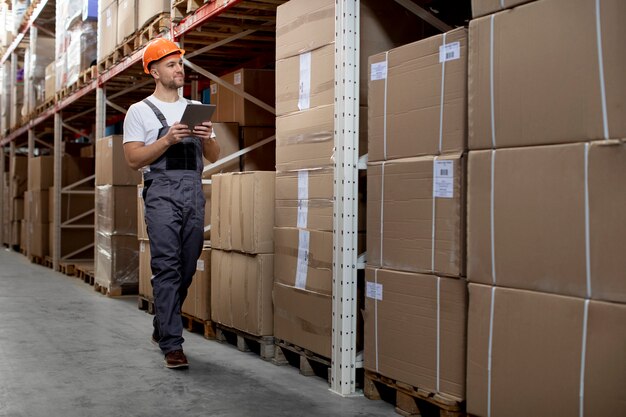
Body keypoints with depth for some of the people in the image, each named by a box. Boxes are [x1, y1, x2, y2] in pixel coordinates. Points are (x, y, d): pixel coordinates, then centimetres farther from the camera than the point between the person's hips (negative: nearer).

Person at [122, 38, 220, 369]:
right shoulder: (140, 111, 6)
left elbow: (214, 157, 16)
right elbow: (133, 159, -4)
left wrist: (207, 138, -5)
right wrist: (167, 140, -15)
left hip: (194, 192, 5)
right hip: (162, 192, -5)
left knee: (187, 268, 8)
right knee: (167, 267, -12)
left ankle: (162, 327, 25)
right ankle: (172, 344, -11)